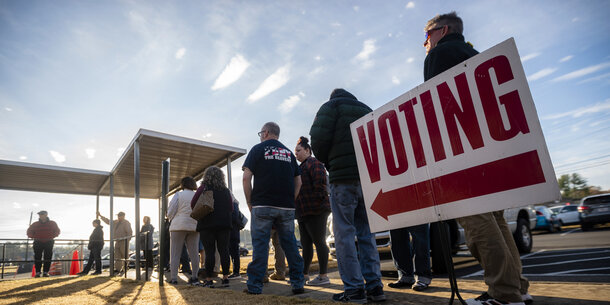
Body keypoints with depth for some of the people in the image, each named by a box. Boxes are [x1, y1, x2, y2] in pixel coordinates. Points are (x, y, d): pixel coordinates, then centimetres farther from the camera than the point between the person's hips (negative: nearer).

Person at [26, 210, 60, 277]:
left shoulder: (52, 223, 6)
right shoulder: (35, 224, 7)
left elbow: (57, 231, 10)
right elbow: (29, 232, 15)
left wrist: (51, 236, -5)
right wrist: (34, 237, -2)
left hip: (49, 242, -1)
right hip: (38, 243, 1)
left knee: (48, 258, -4)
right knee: (37, 258, -3)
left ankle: (45, 272, 1)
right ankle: (37, 272, 4)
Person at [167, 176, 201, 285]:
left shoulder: (178, 195, -2)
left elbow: (171, 212, -2)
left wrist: (171, 220, 17)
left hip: (179, 226, -3)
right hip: (194, 227, 3)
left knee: (175, 253, 3)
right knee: (194, 253, 8)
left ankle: (173, 278, 1)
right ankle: (194, 277, 11)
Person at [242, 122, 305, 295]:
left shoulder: (258, 149, 3)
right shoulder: (289, 153, 17)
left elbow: (246, 178, -5)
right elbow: (298, 182, 13)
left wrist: (249, 202, 3)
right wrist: (290, 201, 14)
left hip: (263, 205, -4)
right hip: (287, 207, 4)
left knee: (260, 245, 0)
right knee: (290, 243, 8)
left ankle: (255, 285, 4)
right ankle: (297, 283, 11)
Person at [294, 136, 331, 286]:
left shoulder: (313, 163, -6)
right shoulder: (302, 167, 24)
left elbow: (320, 181, -19)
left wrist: (317, 200, -17)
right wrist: (298, 208, 19)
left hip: (315, 210, -10)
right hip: (304, 212, 10)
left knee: (319, 241, -5)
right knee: (306, 243, 13)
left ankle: (323, 276, 1)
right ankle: (304, 274, 21)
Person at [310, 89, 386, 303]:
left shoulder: (332, 105, 6)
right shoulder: (366, 109, 24)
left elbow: (319, 139, -8)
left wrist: (326, 161, 8)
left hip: (343, 178, -6)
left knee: (344, 233, -2)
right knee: (366, 232, 10)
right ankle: (374, 287, 12)